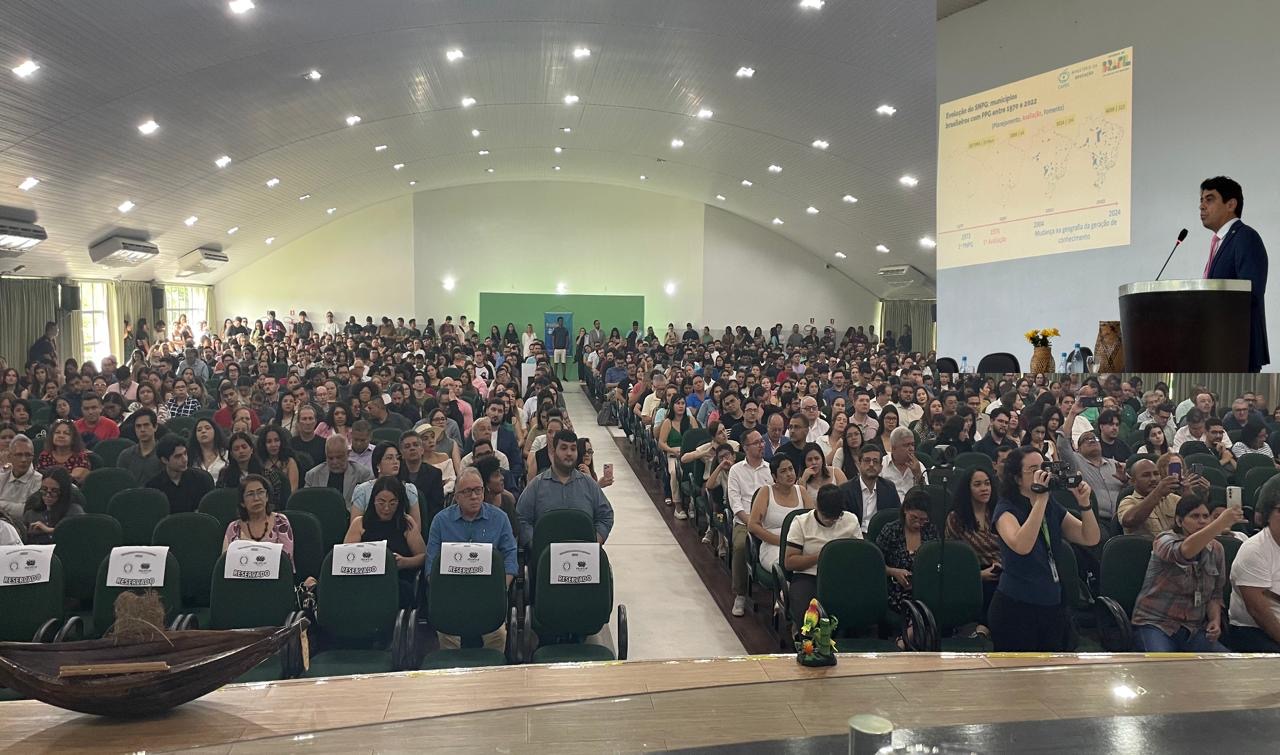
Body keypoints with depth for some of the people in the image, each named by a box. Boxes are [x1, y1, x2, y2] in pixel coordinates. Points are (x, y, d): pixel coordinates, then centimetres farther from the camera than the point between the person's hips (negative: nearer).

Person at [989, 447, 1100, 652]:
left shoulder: (1053, 507, 8)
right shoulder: (1006, 508, -10)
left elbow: (1091, 539, 5)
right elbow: (1021, 546, -30)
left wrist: (1084, 503, -10)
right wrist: (1041, 500, -28)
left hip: (1053, 606, 6)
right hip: (1015, 606, -6)